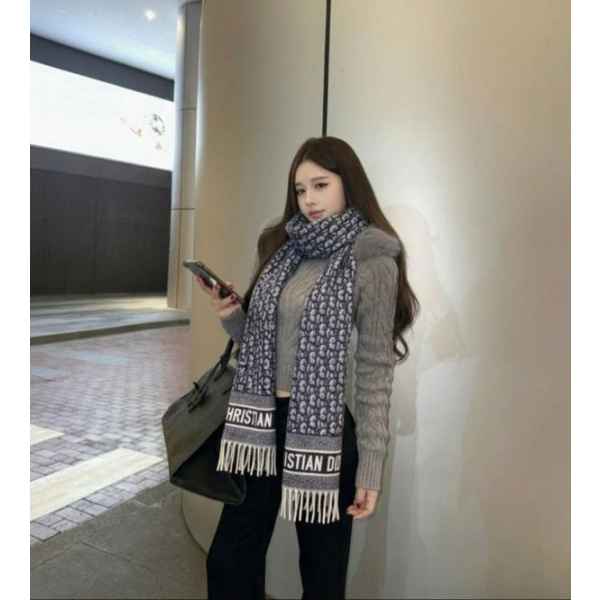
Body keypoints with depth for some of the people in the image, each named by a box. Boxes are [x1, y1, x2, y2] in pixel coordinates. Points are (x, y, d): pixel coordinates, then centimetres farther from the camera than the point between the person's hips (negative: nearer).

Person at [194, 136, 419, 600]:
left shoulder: (373, 262, -9)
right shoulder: (283, 247, 8)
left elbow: (375, 369, -10)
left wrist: (370, 467, -11)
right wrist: (231, 313, -6)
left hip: (321, 430, -5)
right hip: (263, 424, 6)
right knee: (229, 561, 17)